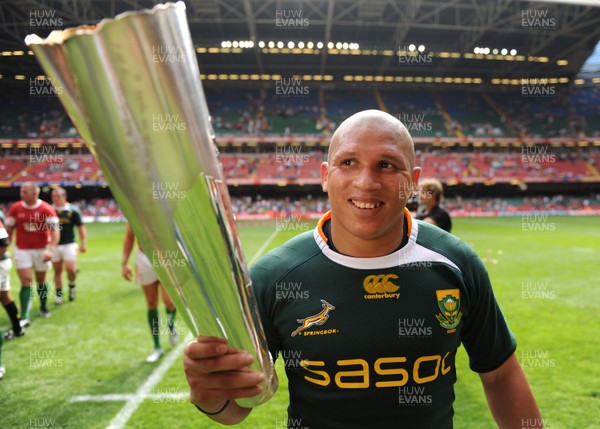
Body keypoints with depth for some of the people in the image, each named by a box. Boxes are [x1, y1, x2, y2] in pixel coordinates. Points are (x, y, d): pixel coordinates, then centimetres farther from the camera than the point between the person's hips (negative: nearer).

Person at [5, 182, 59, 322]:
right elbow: (9, 229, 7)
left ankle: (43, 307, 34)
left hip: (41, 250, -1)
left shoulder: (46, 209, -11)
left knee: (41, 281, 13)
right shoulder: (15, 208, -3)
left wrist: (50, 250, -21)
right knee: (26, 282, -6)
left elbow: (55, 231, -13)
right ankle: (24, 317, -4)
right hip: (22, 251, 1)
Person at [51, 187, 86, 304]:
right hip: (54, 245, 2)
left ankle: (72, 286, 21)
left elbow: (80, 227, 2)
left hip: (69, 244, -2)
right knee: (57, 271, 7)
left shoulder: (73, 210, -3)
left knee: (70, 269, -9)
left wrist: (83, 243, -3)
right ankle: (59, 294, 19)